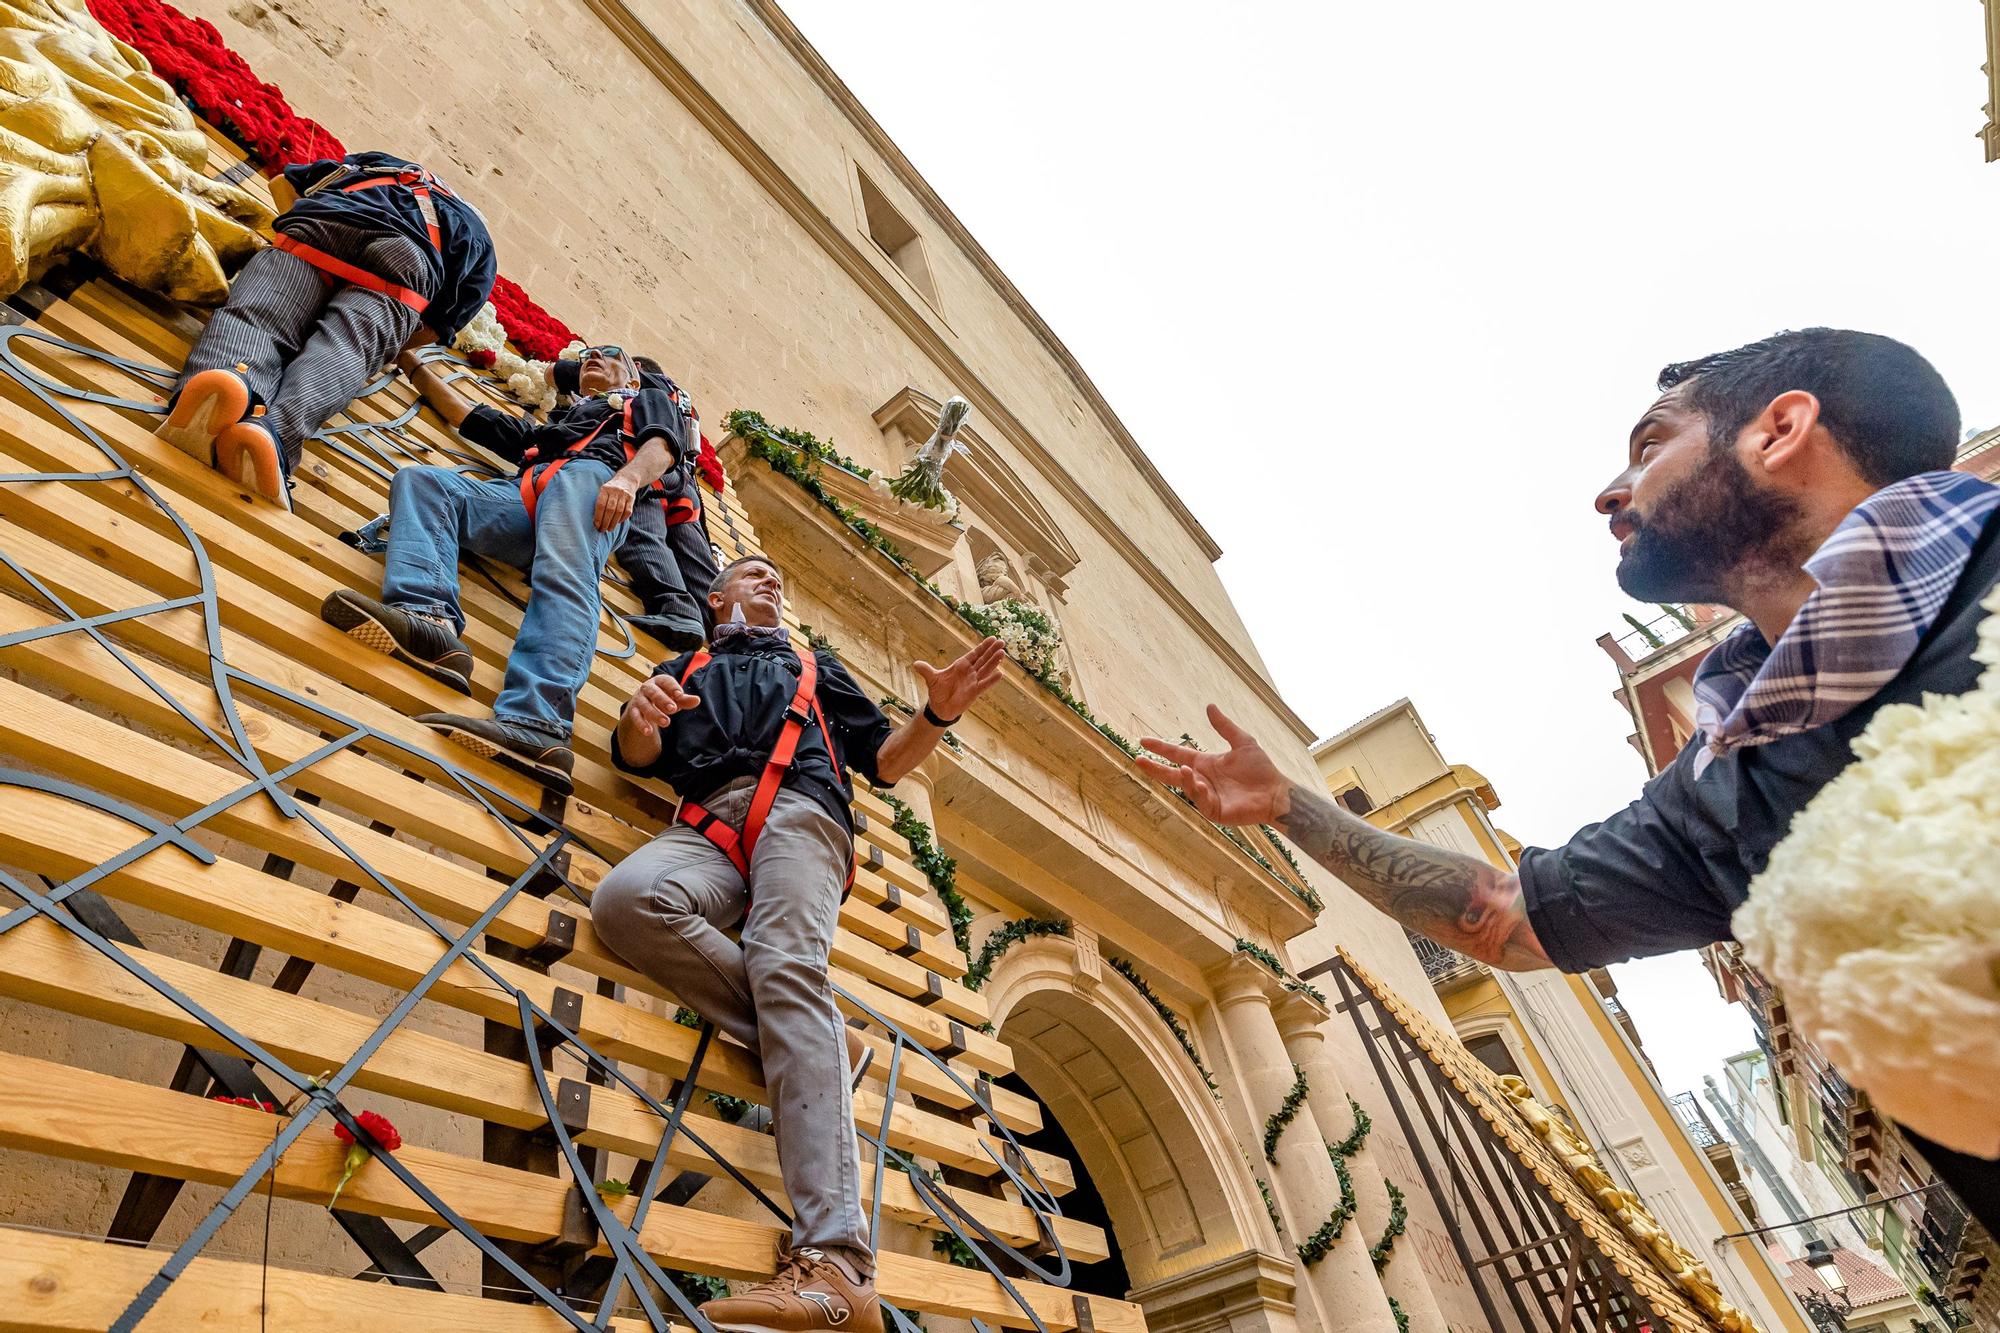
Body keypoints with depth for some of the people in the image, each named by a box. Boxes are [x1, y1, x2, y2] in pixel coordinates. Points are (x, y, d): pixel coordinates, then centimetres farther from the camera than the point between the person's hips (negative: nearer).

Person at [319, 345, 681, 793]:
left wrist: (627, 476, -14)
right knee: (419, 479, -19)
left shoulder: (650, 400, 32)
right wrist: (414, 364, 55)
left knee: (564, 571, -38)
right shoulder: (554, 423, 47)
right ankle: (430, 621, -46)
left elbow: (664, 445, 8)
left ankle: (537, 724, -62)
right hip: (523, 500, 6)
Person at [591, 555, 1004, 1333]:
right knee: (624, 899, -33)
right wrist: (639, 720, -10)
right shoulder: (684, 671, 35)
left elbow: (884, 760, 24)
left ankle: (834, 1261, -42)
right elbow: (635, 756, 16)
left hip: (796, 807, -2)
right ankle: (814, 1039, -23)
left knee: (787, 968, -30)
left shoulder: (816, 668, 34)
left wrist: (937, 716, 2)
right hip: (706, 827, 2)